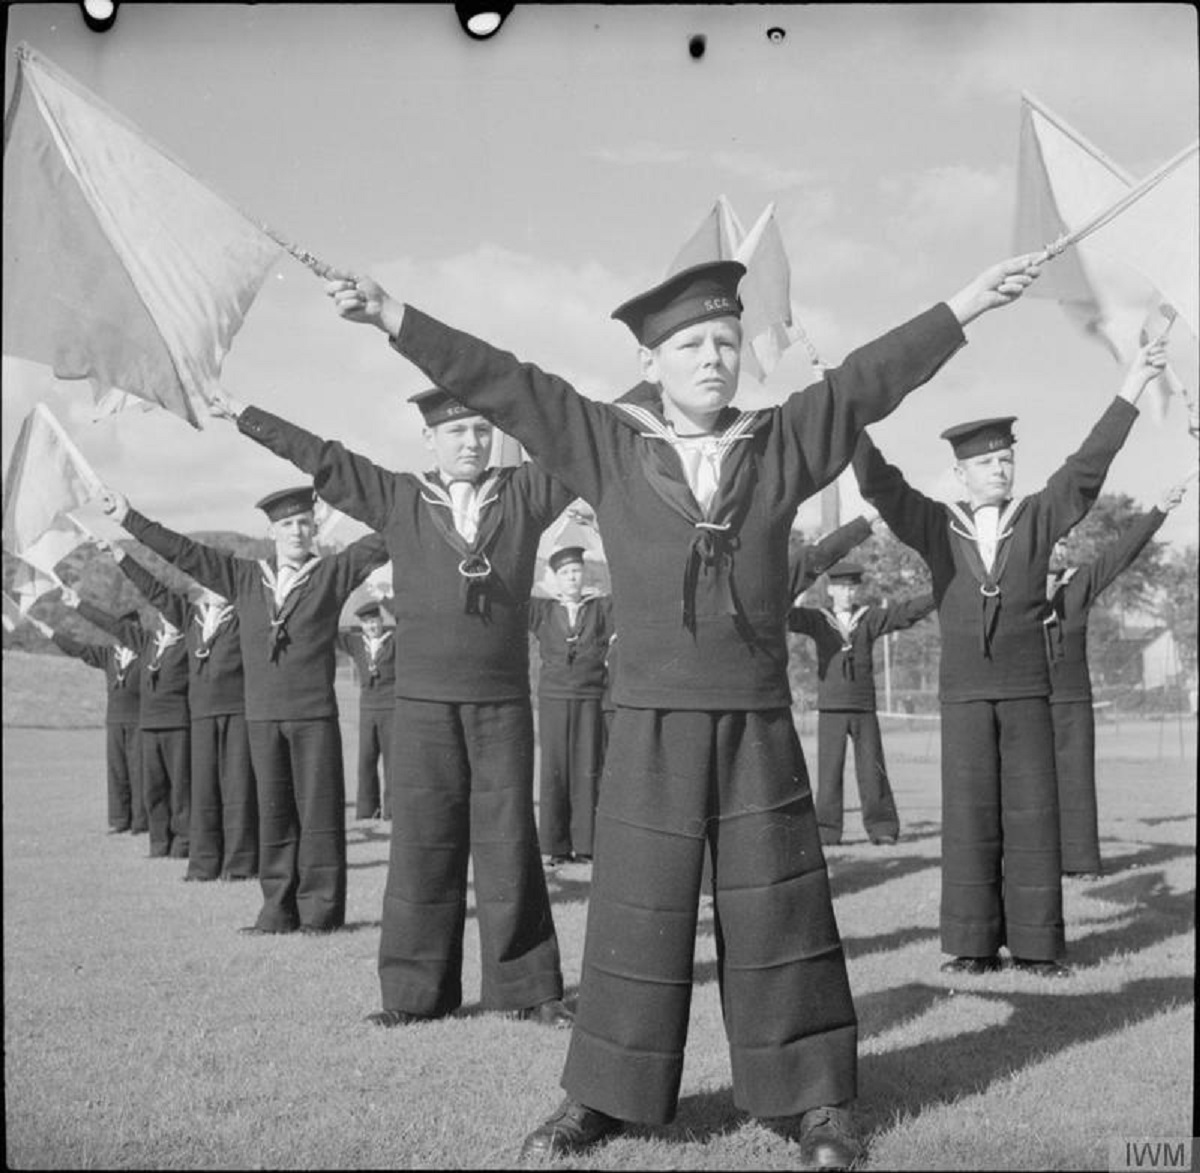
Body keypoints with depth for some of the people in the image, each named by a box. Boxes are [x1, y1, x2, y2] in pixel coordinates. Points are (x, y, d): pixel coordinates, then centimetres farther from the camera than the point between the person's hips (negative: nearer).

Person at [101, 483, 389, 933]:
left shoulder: (332, 573, 5)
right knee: (272, 812, 5)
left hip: (315, 714, -3)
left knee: (319, 809, -1)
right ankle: (279, 907, 12)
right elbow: (184, 552, 14)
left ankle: (320, 907, 6)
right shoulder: (244, 577, 12)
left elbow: (377, 544, -2)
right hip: (262, 715, 3)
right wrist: (129, 519, 13)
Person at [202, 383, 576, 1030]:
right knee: (421, 843, 3)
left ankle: (526, 988, 12)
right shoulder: (398, 499, 7)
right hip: (423, 703, 0)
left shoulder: (524, 494, 7)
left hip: (504, 703, 0)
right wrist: (244, 414, 10)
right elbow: (320, 457, 9)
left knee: (509, 843, 3)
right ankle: (416, 991, 12)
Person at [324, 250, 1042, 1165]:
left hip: (759, 727, 1)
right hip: (650, 724, 0)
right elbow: (501, 383, 0)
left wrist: (969, 302, 3)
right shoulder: (608, 445, 3)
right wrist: (393, 317, -4)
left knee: (779, 911, 5)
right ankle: (600, 1098, 19)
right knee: (635, 915, 5)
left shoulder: (780, 443, 6)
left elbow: (871, 378, 5)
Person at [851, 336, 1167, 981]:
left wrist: (1131, 389, -7)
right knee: (969, 815, -3)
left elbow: (1086, 468, 0)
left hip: (1027, 688, 1)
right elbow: (879, 482, -3)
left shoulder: (1038, 518, 8)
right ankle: (974, 944, 1)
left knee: (1032, 813, -2)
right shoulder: (935, 526, 5)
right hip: (964, 691, 0)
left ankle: (1036, 942, 2)